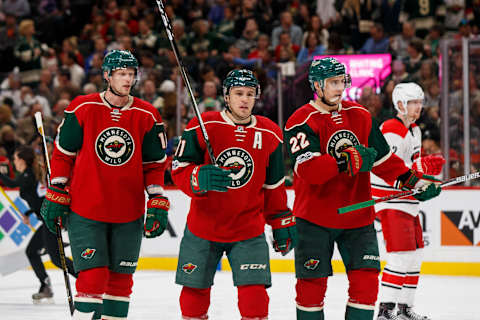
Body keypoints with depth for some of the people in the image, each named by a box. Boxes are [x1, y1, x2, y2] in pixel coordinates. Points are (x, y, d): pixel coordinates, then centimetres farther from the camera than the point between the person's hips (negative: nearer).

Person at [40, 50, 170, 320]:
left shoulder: (147, 116, 2)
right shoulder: (83, 108, -3)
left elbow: (155, 165, 8)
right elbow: (63, 154, 4)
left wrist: (158, 205, 2)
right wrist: (56, 196, 2)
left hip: (129, 214, 3)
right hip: (85, 211, -3)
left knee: (121, 278, 8)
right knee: (93, 276, -11)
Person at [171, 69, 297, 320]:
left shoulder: (270, 135, 1)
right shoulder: (202, 127, -8)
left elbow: (274, 186, 12)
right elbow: (179, 170, -9)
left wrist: (283, 223, 13)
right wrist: (200, 178, -29)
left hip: (248, 231, 1)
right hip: (202, 228, -1)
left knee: (254, 294, -11)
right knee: (194, 290, 6)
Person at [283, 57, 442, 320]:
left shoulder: (361, 116, 7)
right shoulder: (301, 122, -10)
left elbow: (383, 159, 12)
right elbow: (309, 169, -24)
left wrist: (413, 180, -1)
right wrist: (349, 162, -32)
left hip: (358, 217, 4)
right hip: (315, 217, -4)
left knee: (366, 279, -5)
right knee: (312, 282, 1)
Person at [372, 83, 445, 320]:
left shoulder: (415, 130, 16)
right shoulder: (390, 131, -17)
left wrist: (428, 171, 10)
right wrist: (422, 167, -28)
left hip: (407, 200, 10)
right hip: (390, 202, -10)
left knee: (414, 254, 12)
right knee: (401, 254, -15)